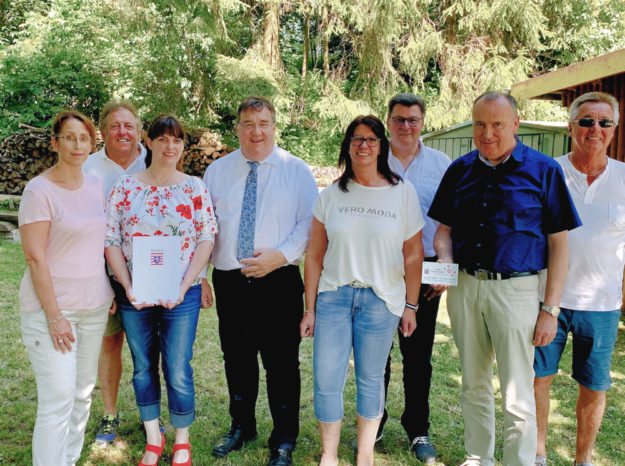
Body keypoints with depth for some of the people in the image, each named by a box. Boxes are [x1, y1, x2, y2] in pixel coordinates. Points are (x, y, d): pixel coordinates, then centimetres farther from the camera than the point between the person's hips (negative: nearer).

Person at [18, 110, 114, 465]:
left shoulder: (95, 186, 8)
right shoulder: (40, 190, -11)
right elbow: (35, 258, -14)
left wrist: (111, 290, 12)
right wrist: (54, 316, -17)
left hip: (94, 305, 6)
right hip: (52, 305, -6)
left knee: (84, 392, 13)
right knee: (58, 400, -8)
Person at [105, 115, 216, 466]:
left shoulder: (194, 188, 1)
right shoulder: (125, 188, 2)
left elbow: (207, 239, -3)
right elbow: (111, 240, 0)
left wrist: (184, 285, -13)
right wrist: (128, 287, -10)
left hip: (181, 295, -1)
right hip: (135, 296, 2)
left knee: (178, 371, 1)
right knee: (144, 369, 13)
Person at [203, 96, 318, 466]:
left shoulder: (297, 170, 1)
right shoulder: (217, 171, 9)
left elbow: (310, 224, -3)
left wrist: (280, 256, -17)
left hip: (279, 281, -3)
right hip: (230, 282, 3)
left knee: (282, 363, 3)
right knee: (237, 360, 15)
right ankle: (241, 428, 36)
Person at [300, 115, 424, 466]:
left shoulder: (403, 193, 1)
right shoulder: (331, 196, 5)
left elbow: (413, 255, 3)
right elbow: (315, 256, 6)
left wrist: (410, 306, 3)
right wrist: (310, 308, 4)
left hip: (382, 299, -1)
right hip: (334, 295, 1)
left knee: (371, 380, 9)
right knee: (326, 381, 0)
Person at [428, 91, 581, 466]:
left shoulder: (544, 170, -5)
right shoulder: (460, 169, 6)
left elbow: (558, 243, -5)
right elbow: (444, 229, 13)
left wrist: (550, 309, -8)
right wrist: (445, 261, -9)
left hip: (515, 290, -4)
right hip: (464, 287, 4)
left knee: (518, 398, 0)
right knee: (474, 386, 18)